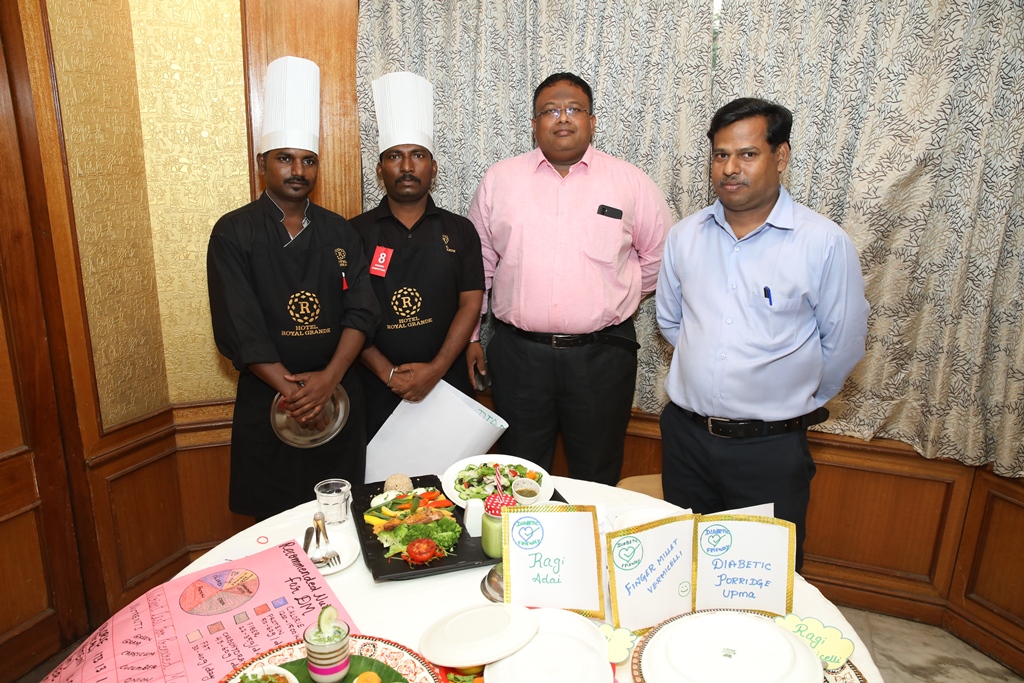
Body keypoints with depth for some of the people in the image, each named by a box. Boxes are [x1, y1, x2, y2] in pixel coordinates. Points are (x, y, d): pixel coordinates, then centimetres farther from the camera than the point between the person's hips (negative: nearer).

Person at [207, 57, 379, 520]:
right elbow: (239, 330, -10)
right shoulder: (234, 234, -4)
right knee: (276, 524, 9)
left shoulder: (338, 233, 6)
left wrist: (329, 378, -16)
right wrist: (293, 391, -15)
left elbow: (362, 312, -2)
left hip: (338, 397, 3)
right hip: (268, 403, -2)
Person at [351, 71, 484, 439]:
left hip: (446, 384, 1)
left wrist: (436, 369, -13)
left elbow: (471, 303, -2)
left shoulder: (459, 231, 5)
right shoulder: (356, 232, 1)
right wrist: (388, 373, -13)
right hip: (377, 391, -1)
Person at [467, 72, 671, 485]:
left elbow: (659, 255, 12)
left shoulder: (632, 183, 2)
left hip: (602, 355, 0)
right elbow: (477, 264, 9)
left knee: (597, 478, 15)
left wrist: (615, 300, 10)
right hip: (518, 353, 1)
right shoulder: (498, 180, 5)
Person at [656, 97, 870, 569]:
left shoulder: (824, 242, -11)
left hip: (771, 446, -3)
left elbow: (843, 344, -3)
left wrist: (799, 403, 8)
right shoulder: (685, 235, 2)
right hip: (686, 433, 4)